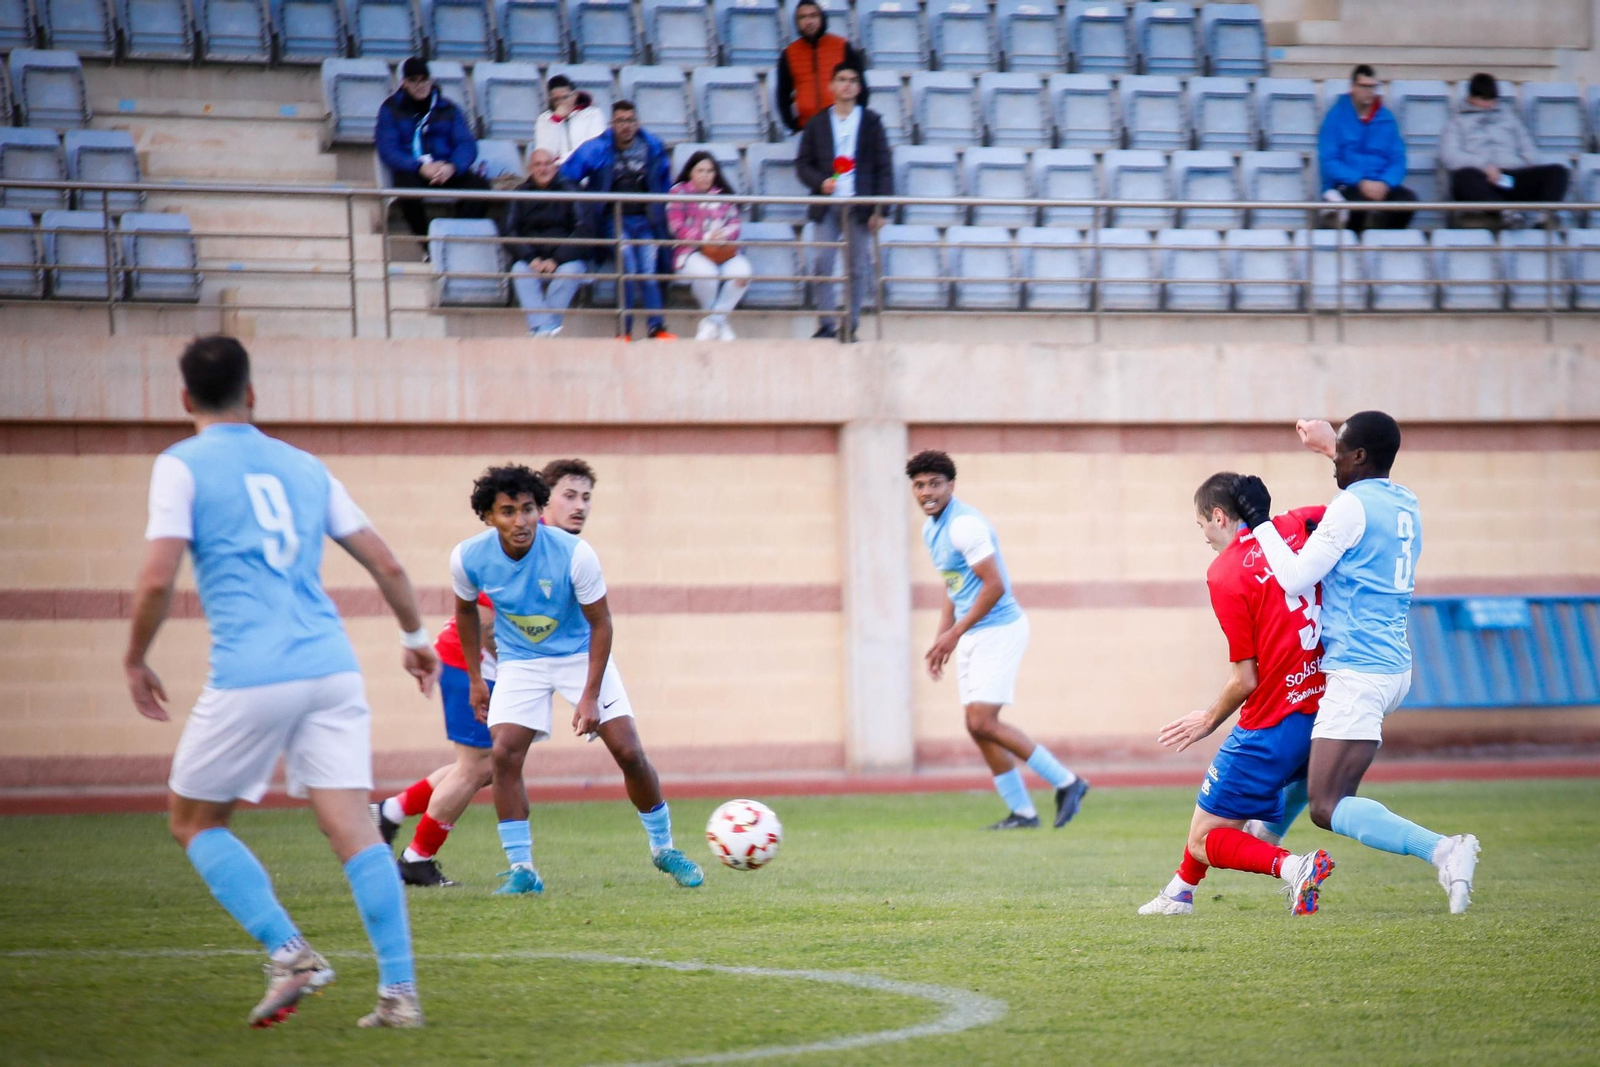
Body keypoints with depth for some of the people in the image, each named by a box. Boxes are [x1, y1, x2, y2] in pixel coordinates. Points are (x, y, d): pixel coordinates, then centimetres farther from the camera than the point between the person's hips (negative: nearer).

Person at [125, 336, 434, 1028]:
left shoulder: (181, 466, 3)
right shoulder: (303, 466, 18)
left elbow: (158, 579, -8)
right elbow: (386, 565, 18)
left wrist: (135, 661, 7)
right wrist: (414, 637, 34)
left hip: (249, 679, -4)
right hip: (330, 667, 4)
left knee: (193, 821, 12)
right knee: (352, 826, 1)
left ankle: (289, 953, -4)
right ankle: (399, 990, -9)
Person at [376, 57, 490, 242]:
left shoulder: (448, 109, 14)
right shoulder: (391, 109, 8)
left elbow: (466, 145, 2)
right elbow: (387, 150, -5)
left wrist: (452, 167, -22)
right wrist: (420, 167, -23)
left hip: (447, 172, 2)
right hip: (411, 172, -2)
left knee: (479, 184, -27)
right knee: (407, 185, -38)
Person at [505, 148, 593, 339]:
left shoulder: (569, 191, 3)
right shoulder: (521, 194, 10)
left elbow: (582, 232, -6)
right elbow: (509, 232, 1)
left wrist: (557, 260, -18)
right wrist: (531, 259, -16)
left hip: (566, 259, -2)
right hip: (531, 257, 2)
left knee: (569, 272, -33)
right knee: (520, 271, -30)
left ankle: (541, 329, -36)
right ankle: (544, 327, -42)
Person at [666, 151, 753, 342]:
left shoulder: (723, 194, 21)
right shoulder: (680, 192, 10)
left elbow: (734, 223, 12)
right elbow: (677, 228, 0)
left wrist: (725, 234, -13)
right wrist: (705, 238, -15)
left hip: (725, 251, 3)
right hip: (691, 252, -3)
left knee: (741, 272, -32)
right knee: (705, 273, -39)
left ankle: (713, 321, -20)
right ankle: (721, 322, -13)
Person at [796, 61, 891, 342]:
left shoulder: (871, 122, 6)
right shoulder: (818, 124, 10)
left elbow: (884, 167, 4)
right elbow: (803, 163, 11)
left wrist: (881, 210, -4)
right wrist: (820, 182, -10)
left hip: (860, 207, -1)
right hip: (828, 205, 1)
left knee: (859, 267, 0)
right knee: (822, 264, -7)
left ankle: (851, 325, 7)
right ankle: (827, 324, -2)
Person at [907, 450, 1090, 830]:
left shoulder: (965, 525, -17)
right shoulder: (931, 528, 13)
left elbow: (995, 586, -22)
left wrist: (954, 633, -18)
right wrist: (942, 640, 15)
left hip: (998, 630, -10)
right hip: (971, 637, 10)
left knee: (983, 723, -16)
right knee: (978, 727, 6)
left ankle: (1065, 782, -6)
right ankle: (1022, 812, 12)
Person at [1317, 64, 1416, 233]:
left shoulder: (1386, 118, 12)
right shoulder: (1336, 116, 1)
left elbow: (1397, 160, 8)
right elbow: (1328, 161, -6)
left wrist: (1384, 184, -14)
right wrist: (1360, 182, -18)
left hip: (1380, 186, 3)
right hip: (1346, 186, -3)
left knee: (1408, 199, -28)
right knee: (1362, 199, -38)